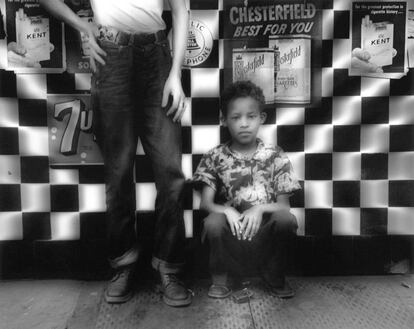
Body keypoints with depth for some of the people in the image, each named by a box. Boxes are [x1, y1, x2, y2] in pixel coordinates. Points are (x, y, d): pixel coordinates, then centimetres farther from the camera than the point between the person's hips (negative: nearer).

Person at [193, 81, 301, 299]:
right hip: (232, 231, -1)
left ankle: (275, 279, 1)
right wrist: (226, 210, -24)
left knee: (286, 219, -28)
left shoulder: (275, 156, 3)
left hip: (265, 229, 1)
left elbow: (284, 204, 0)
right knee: (213, 222, -31)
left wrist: (260, 208, -20)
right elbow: (205, 203, -4)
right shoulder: (215, 157, 2)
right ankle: (220, 279, -1)